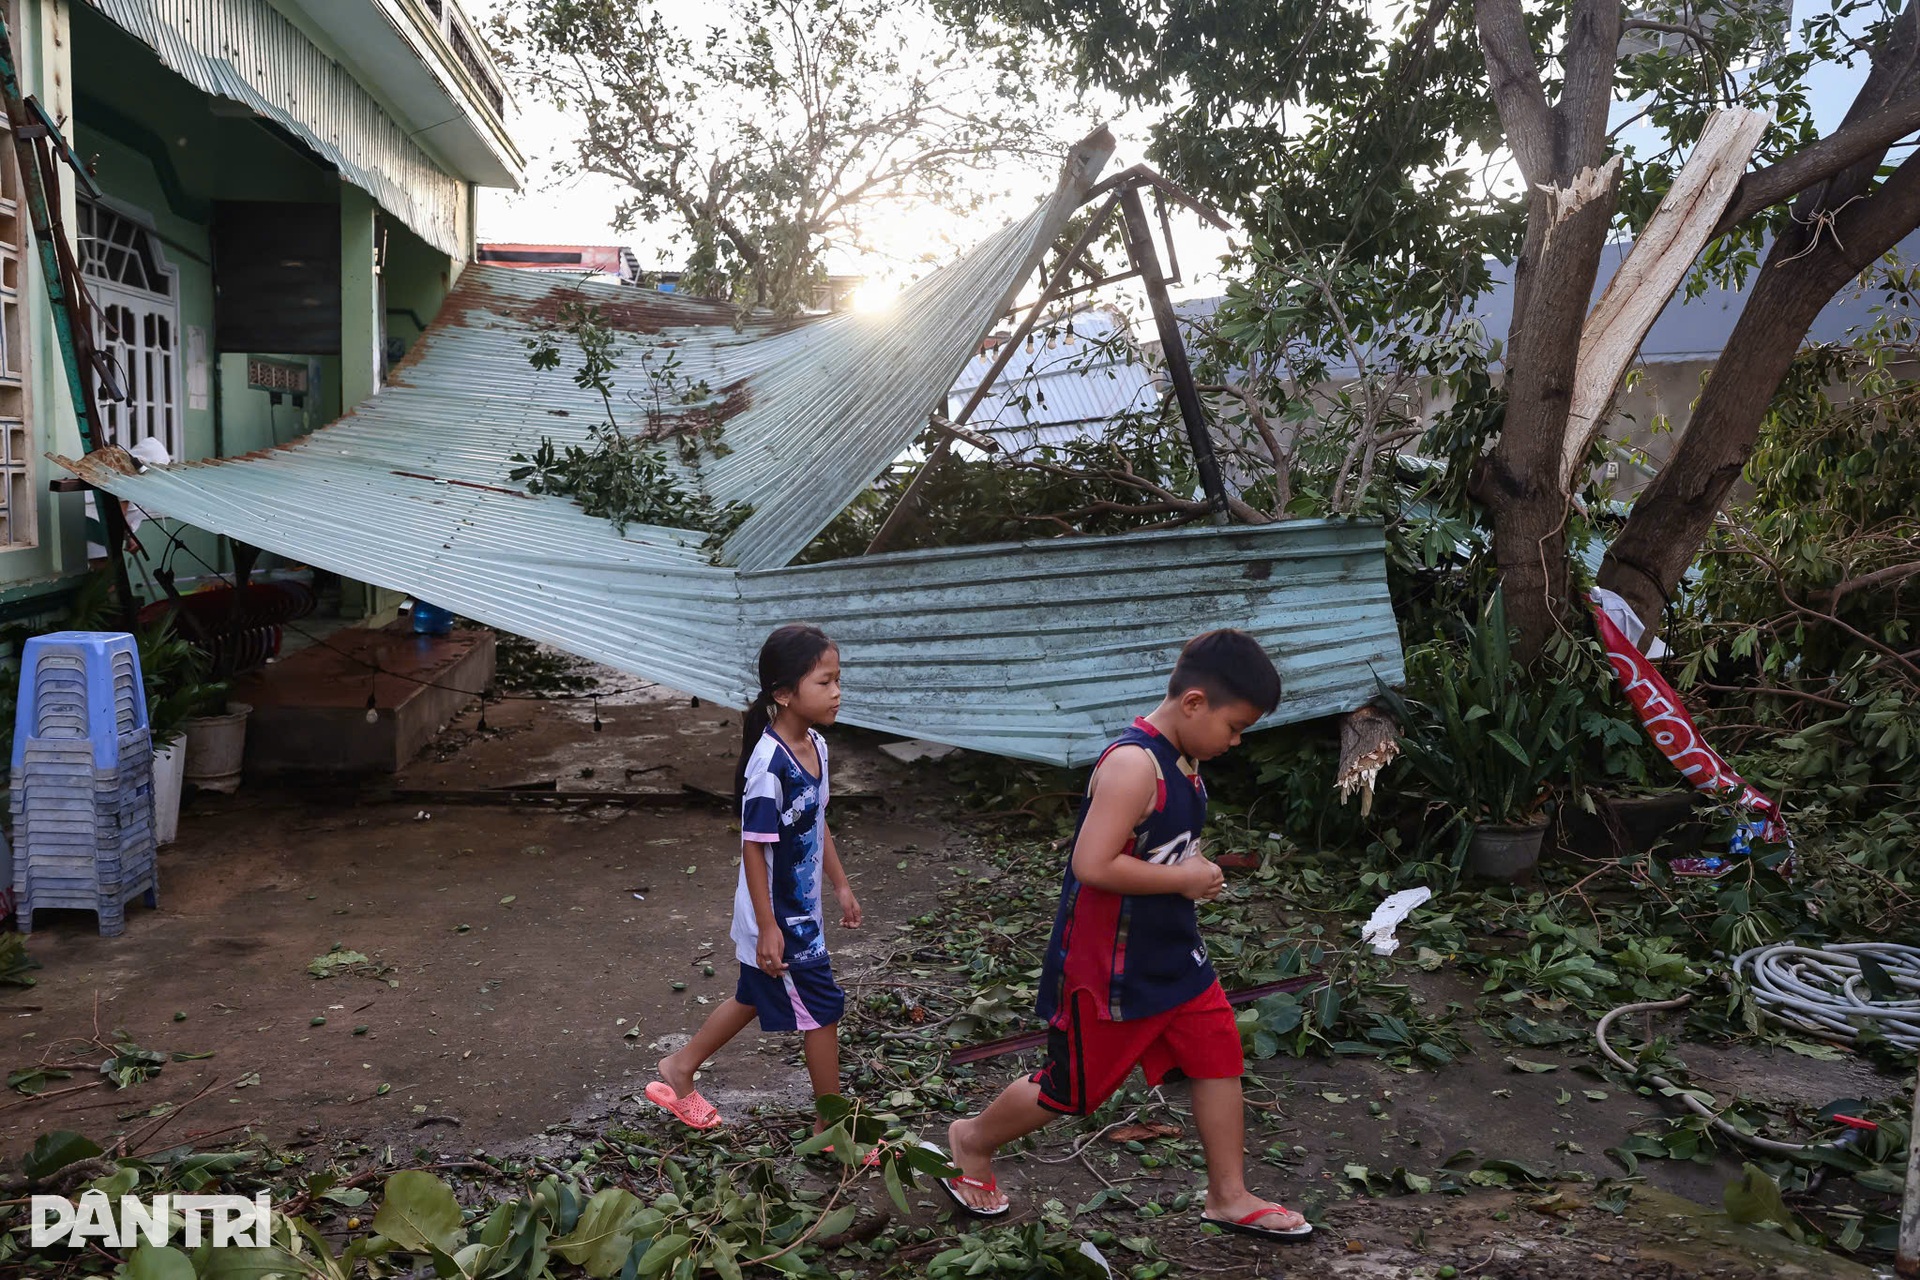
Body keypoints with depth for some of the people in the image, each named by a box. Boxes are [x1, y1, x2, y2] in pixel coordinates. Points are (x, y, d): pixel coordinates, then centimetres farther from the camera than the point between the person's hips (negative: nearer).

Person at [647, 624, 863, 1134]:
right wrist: (768, 928, -20)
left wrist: (841, 884, 18)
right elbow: (754, 847, -23)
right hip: (779, 921, -9)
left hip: (802, 911, 9)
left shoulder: (815, 746, -1)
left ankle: (678, 1072, 40)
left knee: (753, 1000, 23)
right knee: (822, 1011, 4)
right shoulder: (770, 766, -28)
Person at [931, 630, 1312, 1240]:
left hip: (1173, 954, 9)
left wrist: (1196, 868, 2)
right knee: (1073, 1088, 9)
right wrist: (1184, 879, -24)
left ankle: (1229, 1196, 25)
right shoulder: (1134, 765, -27)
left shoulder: (1182, 759, 4)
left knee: (1219, 1056, 9)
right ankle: (973, 1140, 33)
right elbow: (1093, 864, -34)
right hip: (1109, 967, -8)